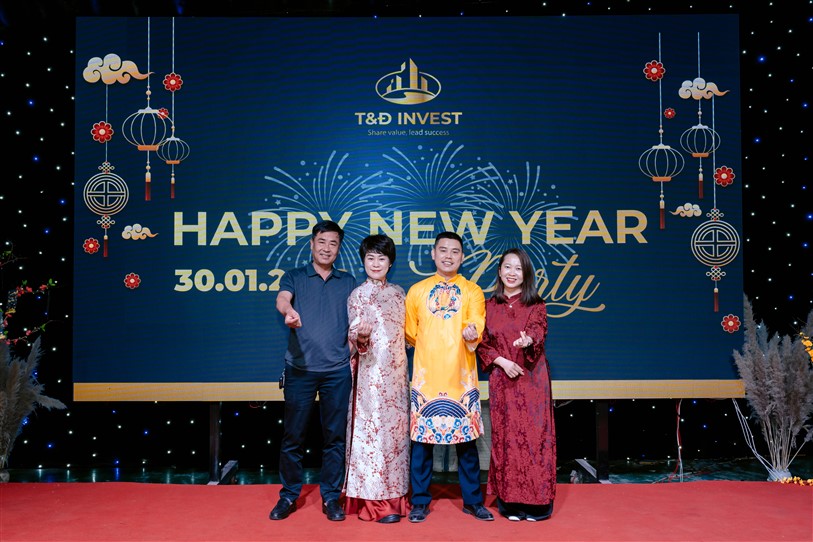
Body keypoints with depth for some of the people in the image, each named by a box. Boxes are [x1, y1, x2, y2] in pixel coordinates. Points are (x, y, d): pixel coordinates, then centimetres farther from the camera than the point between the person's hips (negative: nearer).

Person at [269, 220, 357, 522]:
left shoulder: (348, 282, 13)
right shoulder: (294, 277, 6)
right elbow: (282, 298, -15)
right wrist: (288, 310, -38)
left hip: (337, 370, 2)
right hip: (300, 368, -1)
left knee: (335, 436, 6)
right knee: (293, 435, 4)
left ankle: (331, 497, 18)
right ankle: (289, 495, 19)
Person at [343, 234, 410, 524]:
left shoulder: (398, 292, 11)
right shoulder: (357, 295, -3)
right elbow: (354, 337, -9)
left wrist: (404, 369, 8)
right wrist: (360, 337, -29)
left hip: (396, 372, 5)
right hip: (371, 373, -5)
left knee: (397, 429, 10)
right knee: (373, 430, -3)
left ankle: (395, 494, 22)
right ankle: (375, 501, 7)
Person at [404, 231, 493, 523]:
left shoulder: (472, 291, 5)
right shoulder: (417, 291, 8)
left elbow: (477, 321, -12)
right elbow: (410, 332, 15)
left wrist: (472, 331, -30)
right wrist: (427, 345, 4)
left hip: (461, 376, 0)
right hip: (426, 376, 1)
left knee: (466, 439, 6)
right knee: (422, 438, 4)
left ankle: (472, 501, 21)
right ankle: (420, 501, 19)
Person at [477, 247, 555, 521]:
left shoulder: (536, 305, 2)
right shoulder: (490, 306, 8)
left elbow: (538, 330, -15)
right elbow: (482, 343, 6)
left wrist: (527, 340, -38)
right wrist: (502, 361, -11)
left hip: (531, 378, -2)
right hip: (501, 379, 2)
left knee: (533, 434, -2)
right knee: (505, 436, 3)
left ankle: (536, 501, 9)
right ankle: (510, 500, 13)